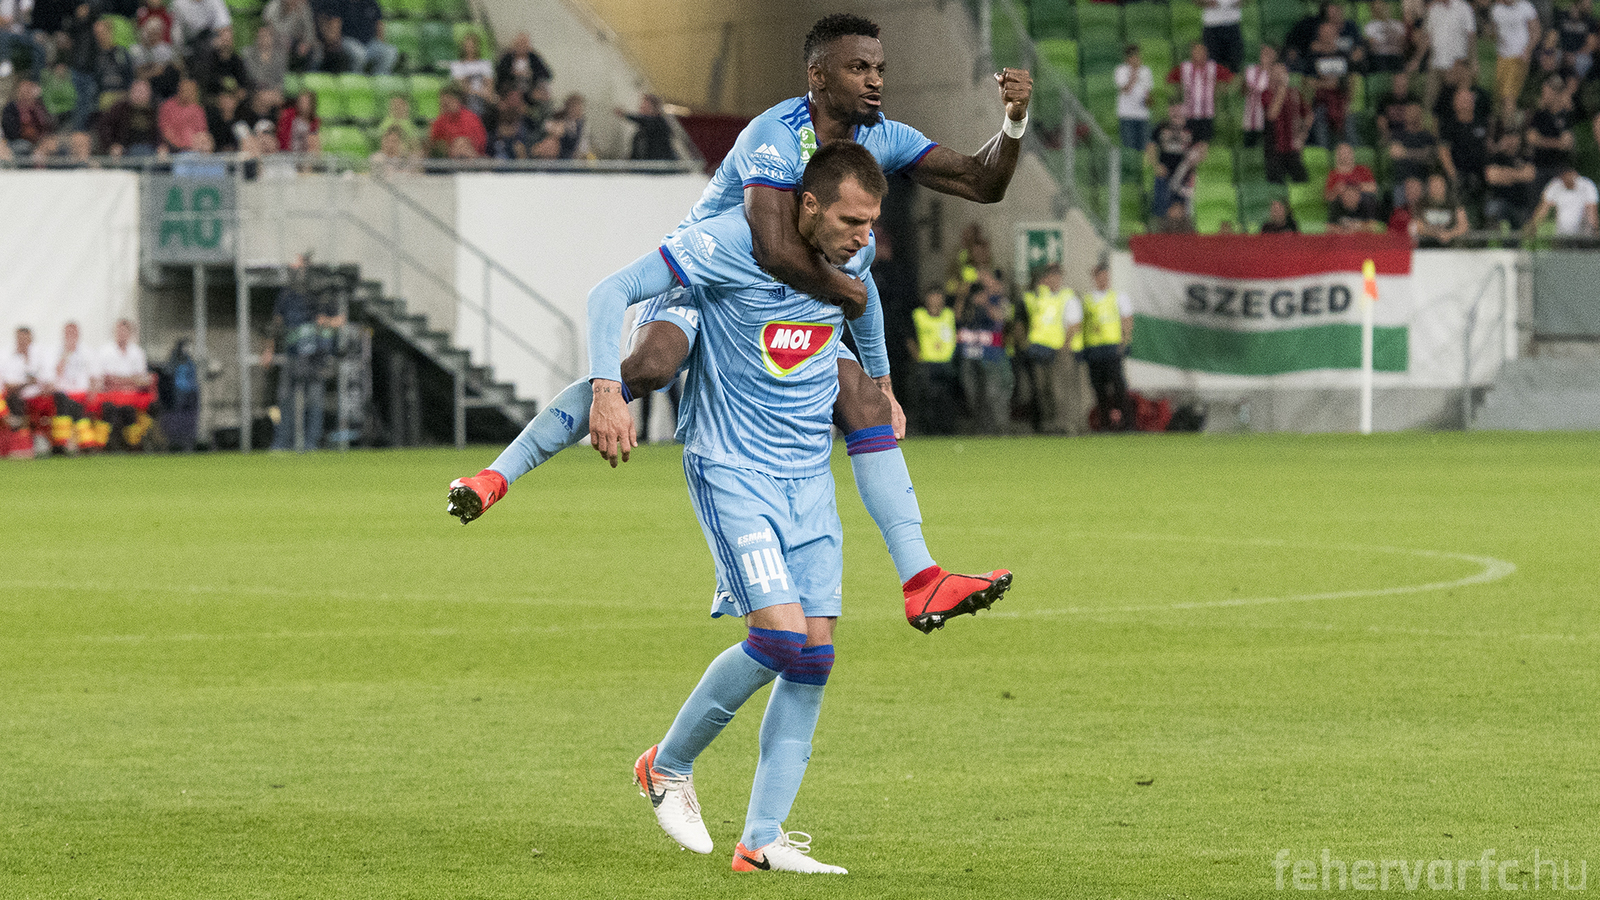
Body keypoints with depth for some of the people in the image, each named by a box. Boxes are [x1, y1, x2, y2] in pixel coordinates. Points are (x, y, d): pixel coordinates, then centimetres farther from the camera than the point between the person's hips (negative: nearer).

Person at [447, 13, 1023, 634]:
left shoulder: (880, 137, -3)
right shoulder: (774, 138, -28)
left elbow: (982, 185, 0)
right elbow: (776, 249, -42)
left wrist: (1013, 124, -19)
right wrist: (843, 292, -26)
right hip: (697, 284, -7)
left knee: (866, 402, -8)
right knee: (648, 366, -36)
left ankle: (920, 583, -7)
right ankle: (497, 476, -30)